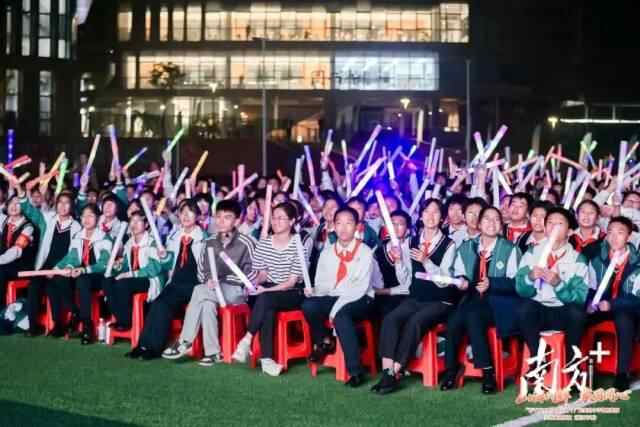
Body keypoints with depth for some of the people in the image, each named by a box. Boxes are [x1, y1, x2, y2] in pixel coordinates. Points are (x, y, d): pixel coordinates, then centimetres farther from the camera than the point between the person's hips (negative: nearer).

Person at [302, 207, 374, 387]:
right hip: (332, 298, 4)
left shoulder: (365, 252, -3)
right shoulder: (327, 253, 12)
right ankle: (324, 340, 2)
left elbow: (361, 286, -13)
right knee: (308, 305, -26)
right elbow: (321, 283, 13)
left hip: (358, 300, -4)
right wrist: (312, 291, -12)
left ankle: (356, 371, -32)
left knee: (341, 315, -37)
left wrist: (337, 308, -22)